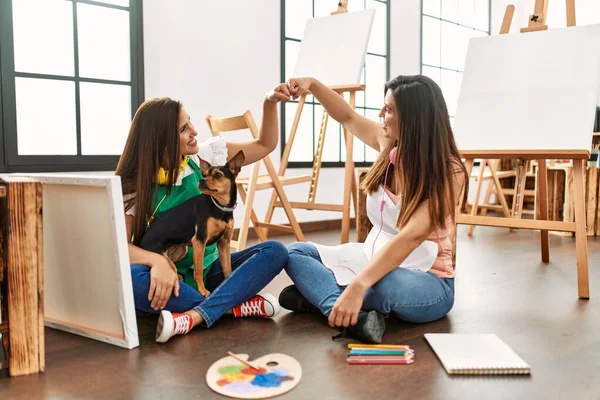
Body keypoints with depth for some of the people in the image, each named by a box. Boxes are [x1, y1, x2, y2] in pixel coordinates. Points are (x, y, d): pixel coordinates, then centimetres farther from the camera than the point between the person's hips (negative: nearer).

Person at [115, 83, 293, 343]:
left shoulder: (204, 156, -2)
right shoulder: (135, 185, -11)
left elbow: (264, 145, 8)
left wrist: (270, 103, -8)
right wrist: (157, 261, -40)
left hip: (207, 270, 3)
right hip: (169, 276, -3)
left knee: (274, 251, -21)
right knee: (129, 278, -36)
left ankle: (194, 316, -37)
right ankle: (237, 306, -29)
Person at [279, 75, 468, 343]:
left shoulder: (449, 173, -21)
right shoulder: (389, 144, -2)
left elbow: (412, 236, -34)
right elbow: (348, 117, 18)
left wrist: (358, 286, -45)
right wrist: (313, 85, 6)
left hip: (427, 281, -7)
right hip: (377, 260, 7)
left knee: (384, 286, -42)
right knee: (295, 252, -8)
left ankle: (321, 296, -15)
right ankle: (354, 316, -31)